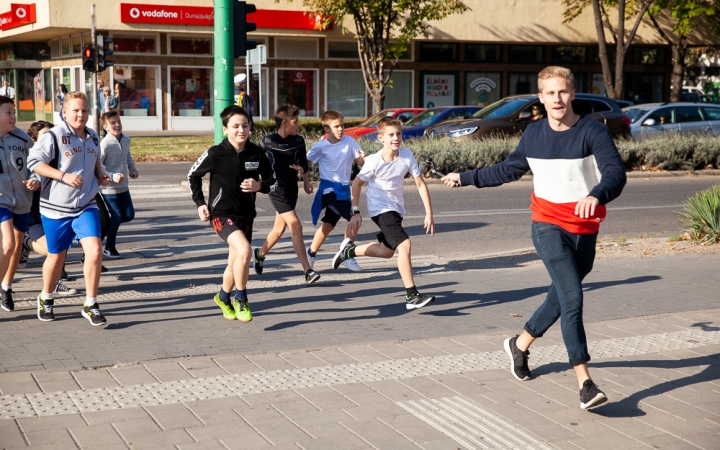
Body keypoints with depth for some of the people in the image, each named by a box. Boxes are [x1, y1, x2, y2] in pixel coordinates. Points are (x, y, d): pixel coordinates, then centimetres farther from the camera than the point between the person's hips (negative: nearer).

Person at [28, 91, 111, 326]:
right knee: (56, 257, 10)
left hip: (86, 206, 4)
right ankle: (46, 299, 38)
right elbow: (34, 162, -16)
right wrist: (64, 176, -25)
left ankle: (90, 305, -1)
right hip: (56, 208, -4)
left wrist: (101, 174, 5)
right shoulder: (53, 136, -12)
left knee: (95, 251, -14)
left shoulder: (93, 137, 8)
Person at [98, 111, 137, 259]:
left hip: (123, 186, 7)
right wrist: (113, 177, -26)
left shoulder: (126, 140, 2)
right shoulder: (105, 144, -20)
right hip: (109, 188, -7)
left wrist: (132, 168, 8)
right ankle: (109, 249, 14)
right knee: (117, 216, -2)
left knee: (129, 215, 7)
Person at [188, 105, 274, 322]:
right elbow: (193, 175, 3)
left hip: (246, 216, 4)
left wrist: (259, 185, -15)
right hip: (221, 214, -4)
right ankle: (241, 299, -7)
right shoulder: (215, 154, -13)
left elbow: (272, 181, 6)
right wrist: (200, 203, -2)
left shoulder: (257, 154, -6)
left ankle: (223, 297, 45)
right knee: (244, 251, -27)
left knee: (235, 263, 15)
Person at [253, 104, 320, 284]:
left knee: (279, 229, 16)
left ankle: (260, 254, 44)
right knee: (296, 227, -16)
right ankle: (308, 271, -15)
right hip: (277, 189, -6)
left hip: (292, 188, 6)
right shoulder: (267, 142, -10)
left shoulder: (298, 141, 3)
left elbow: (303, 162, 13)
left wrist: (306, 181, 2)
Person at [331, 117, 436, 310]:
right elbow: (357, 183, -5)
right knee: (404, 244, -22)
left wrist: (429, 213, -9)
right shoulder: (374, 161, -20)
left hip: (397, 209, 7)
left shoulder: (407, 156, -10)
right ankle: (412, 296, -19)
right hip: (380, 209, -6)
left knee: (387, 251, 19)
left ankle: (350, 250, 41)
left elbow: (420, 184, -5)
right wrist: (355, 212, -8)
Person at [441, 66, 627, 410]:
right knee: (572, 297, -16)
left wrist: (597, 194, -45)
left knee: (561, 297, 15)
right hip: (548, 225, 0)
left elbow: (616, 172, -24)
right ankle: (585, 383, -19)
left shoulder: (592, 131, -10)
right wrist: (466, 178, 23)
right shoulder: (534, 134, 2)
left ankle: (520, 344, 42)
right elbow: (509, 169, 19)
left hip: (585, 230, 1)